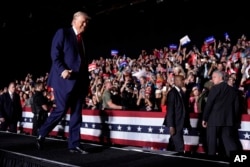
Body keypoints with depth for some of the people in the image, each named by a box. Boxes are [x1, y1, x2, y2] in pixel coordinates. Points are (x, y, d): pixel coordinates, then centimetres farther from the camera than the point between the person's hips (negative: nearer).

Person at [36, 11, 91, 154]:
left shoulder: (83, 40, 20)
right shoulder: (63, 33, 1)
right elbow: (55, 54, -8)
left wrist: (86, 82, 11)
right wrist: (62, 70, -21)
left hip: (80, 81, 7)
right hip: (65, 79, -6)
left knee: (77, 113, 4)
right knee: (61, 110, -6)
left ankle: (74, 144, 9)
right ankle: (41, 135, 13)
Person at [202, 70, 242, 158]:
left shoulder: (215, 88, -7)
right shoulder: (233, 90, 10)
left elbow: (209, 104, -10)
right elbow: (236, 106, 9)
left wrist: (204, 118, -3)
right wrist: (236, 122, 15)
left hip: (214, 119, -5)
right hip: (228, 120, 5)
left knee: (212, 142, 5)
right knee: (229, 141, 7)